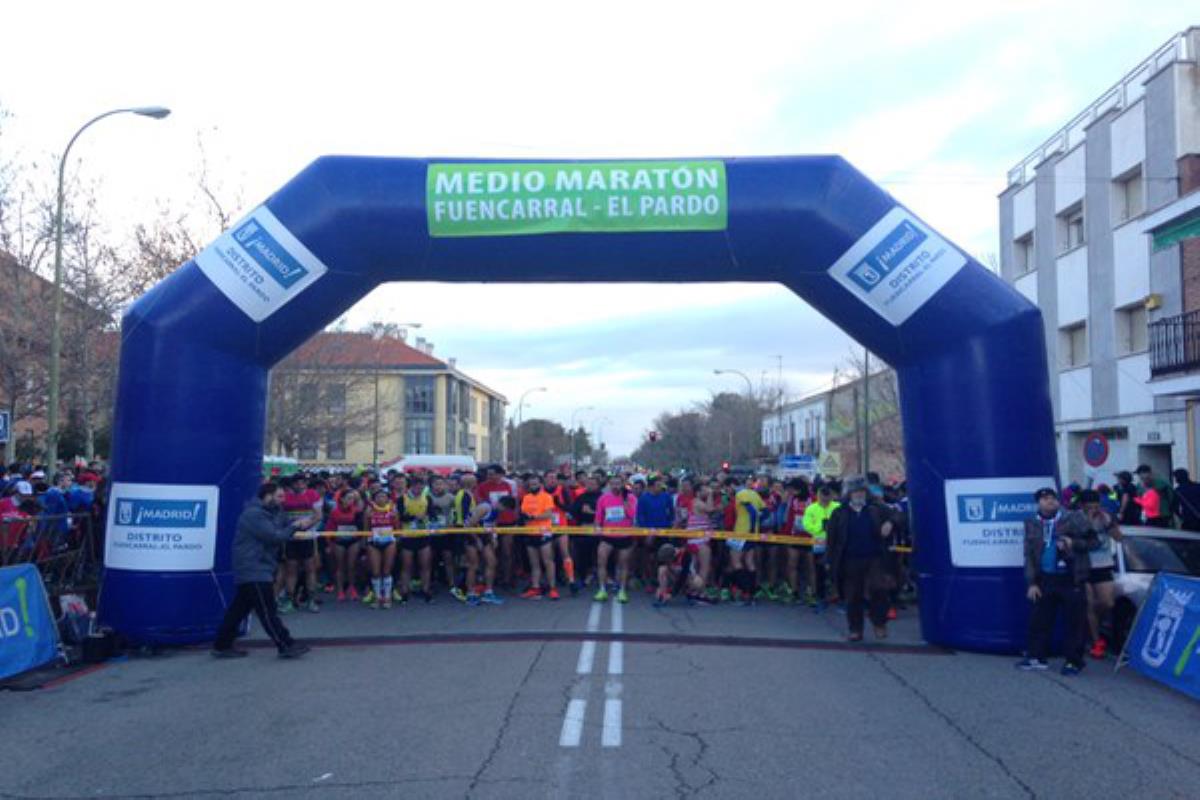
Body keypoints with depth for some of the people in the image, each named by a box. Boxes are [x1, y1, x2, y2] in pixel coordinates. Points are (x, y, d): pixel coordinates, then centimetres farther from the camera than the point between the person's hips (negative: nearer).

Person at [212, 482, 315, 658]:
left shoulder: (275, 512, 15)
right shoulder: (254, 514, -18)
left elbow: (288, 524, 12)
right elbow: (274, 536, -22)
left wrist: (309, 521, -5)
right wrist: (295, 526, -14)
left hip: (258, 568, 11)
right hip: (253, 569, -11)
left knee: (240, 608, 13)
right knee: (267, 610, -7)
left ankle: (222, 646, 19)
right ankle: (286, 646, -5)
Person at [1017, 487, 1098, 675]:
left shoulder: (1074, 518, -1)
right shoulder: (1032, 525, 8)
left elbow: (1092, 541, 1)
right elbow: (1029, 556, 8)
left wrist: (1074, 544, -17)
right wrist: (1031, 582, 2)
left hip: (1071, 579, -3)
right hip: (1045, 579, 3)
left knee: (1074, 622, 1)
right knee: (1039, 619, 7)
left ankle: (1073, 661, 11)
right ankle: (1036, 657, 18)